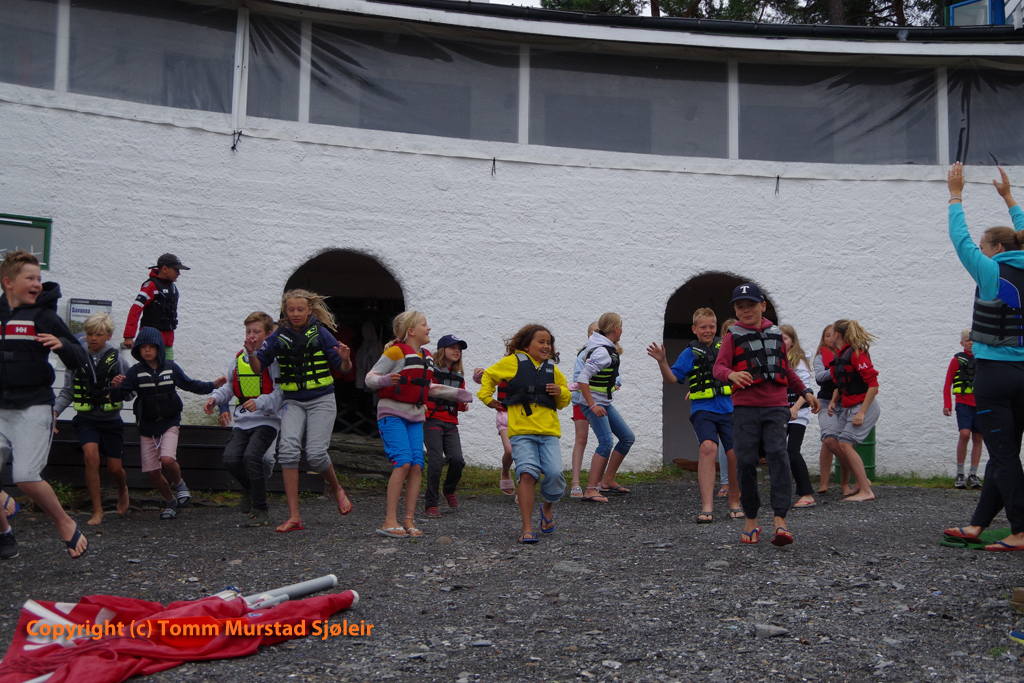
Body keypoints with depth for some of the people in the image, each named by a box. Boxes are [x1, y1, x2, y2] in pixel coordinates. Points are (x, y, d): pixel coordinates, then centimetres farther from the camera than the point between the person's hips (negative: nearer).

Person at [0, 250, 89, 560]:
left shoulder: (43, 316, -4)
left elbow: (78, 360, -3)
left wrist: (62, 345, -23)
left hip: (33, 409, -4)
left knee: (26, 477, -14)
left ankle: (67, 525, 7)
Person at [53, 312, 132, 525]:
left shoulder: (117, 361, -1)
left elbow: (130, 396, 3)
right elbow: (67, 392, 7)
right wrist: (55, 410, -9)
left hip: (111, 420, 0)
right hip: (86, 419, 0)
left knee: (114, 468, 5)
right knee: (91, 456, -23)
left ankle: (123, 491, 42)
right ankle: (97, 511, -11)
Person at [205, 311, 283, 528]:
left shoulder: (273, 359, -5)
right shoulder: (239, 358, 13)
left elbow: (281, 392, -12)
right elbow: (230, 386, 25)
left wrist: (260, 403, -26)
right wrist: (215, 398, 7)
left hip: (267, 420, -5)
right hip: (242, 421, 5)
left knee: (251, 456, -24)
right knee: (231, 459, -14)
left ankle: (261, 511, -10)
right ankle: (249, 488, 20)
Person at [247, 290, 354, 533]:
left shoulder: (320, 333, -1)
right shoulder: (279, 336, 5)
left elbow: (344, 368, 0)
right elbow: (258, 368, 4)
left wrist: (345, 359, -22)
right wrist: (251, 353, -15)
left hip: (321, 400, -2)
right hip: (292, 402, 2)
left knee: (315, 454, -15)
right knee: (288, 449, -19)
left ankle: (337, 489, 20)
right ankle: (294, 516, -14)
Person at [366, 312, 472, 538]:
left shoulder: (426, 357, 16)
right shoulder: (395, 352, -8)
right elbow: (370, 378, -8)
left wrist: (457, 393, 24)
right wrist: (385, 380, -29)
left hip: (415, 416, 7)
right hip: (392, 413, -7)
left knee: (417, 465, -3)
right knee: (403, 462, -18)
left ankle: (409, 520, 4)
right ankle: (390, 521, -14)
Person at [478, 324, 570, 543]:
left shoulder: (552, 369, 17)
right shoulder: (513, 362, 7)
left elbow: (564, 400, 27)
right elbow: (488, 376, 22)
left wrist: (560, 392, 7)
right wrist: (487, 397, 12)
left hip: (549, 432, 3)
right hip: (522, 432, -3)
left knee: (554, 473, -14)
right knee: (528, 473, -18)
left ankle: (548, 507, 21)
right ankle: (527, 529, -8)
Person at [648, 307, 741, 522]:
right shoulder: (690, 353, 7)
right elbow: (672, 379, 1)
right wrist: (662, 362, -13)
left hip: (728, 408, 2)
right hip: (703, 409, -2)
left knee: (735, 455, -5)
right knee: (708, 447, -25)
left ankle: (734, 502, 19)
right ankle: (707, 507, -26)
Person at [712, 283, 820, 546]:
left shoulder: (776, 333, 16)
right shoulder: (733, 336, 5)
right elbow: (718, 367, -8)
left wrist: (805, 392, 27)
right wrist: (732, 374, -30)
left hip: (775, 406, 2)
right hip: (745, 408, -2)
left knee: (778, 455, -15)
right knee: (746, 461, -2)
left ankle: (780, 520, -15)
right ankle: (751, 520, 14)